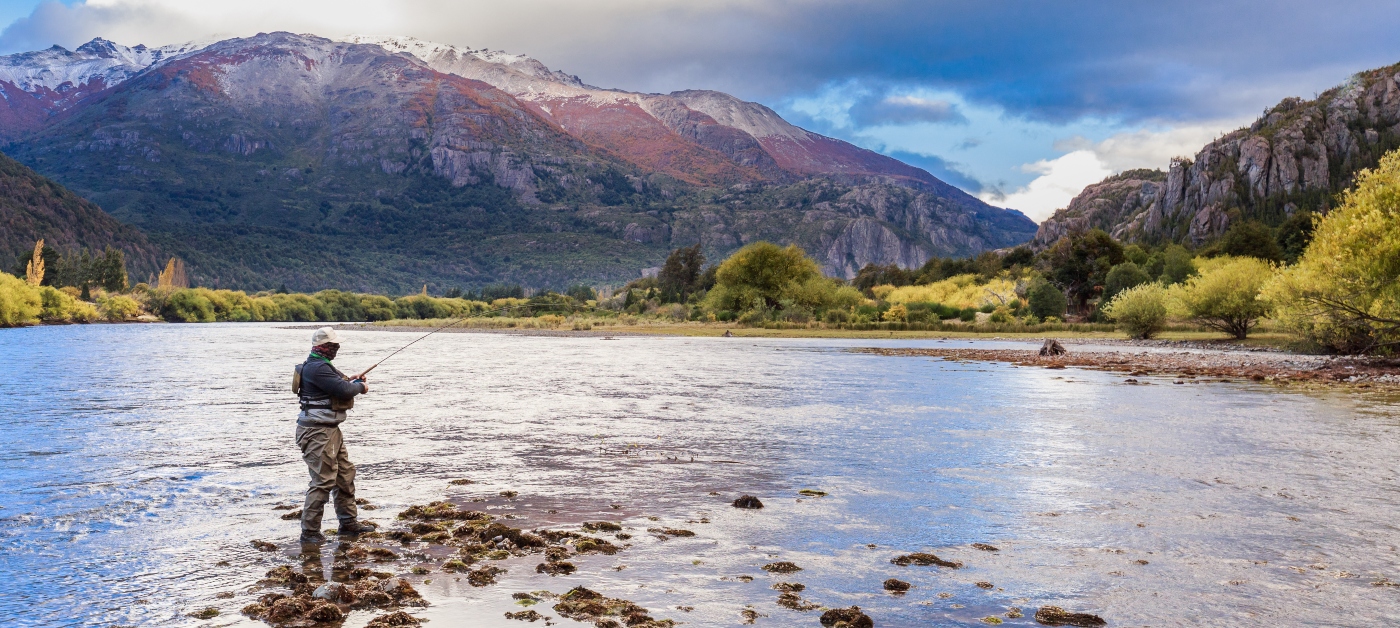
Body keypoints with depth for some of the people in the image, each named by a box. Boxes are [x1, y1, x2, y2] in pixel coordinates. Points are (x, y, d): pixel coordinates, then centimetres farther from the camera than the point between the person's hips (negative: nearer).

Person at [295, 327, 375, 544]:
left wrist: (352, 381, 1)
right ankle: (309, 532, 0)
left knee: (345, 474, 16)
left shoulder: (322, 365, 16)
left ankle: (349, 523, 26)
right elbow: (344, 390, -24)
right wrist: (360, 386, -5)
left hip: (331, 429, 11)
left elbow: (340, 385, 20)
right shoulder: (317, 368, -20)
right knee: (323, 480, -8)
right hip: (317, 431, -11)